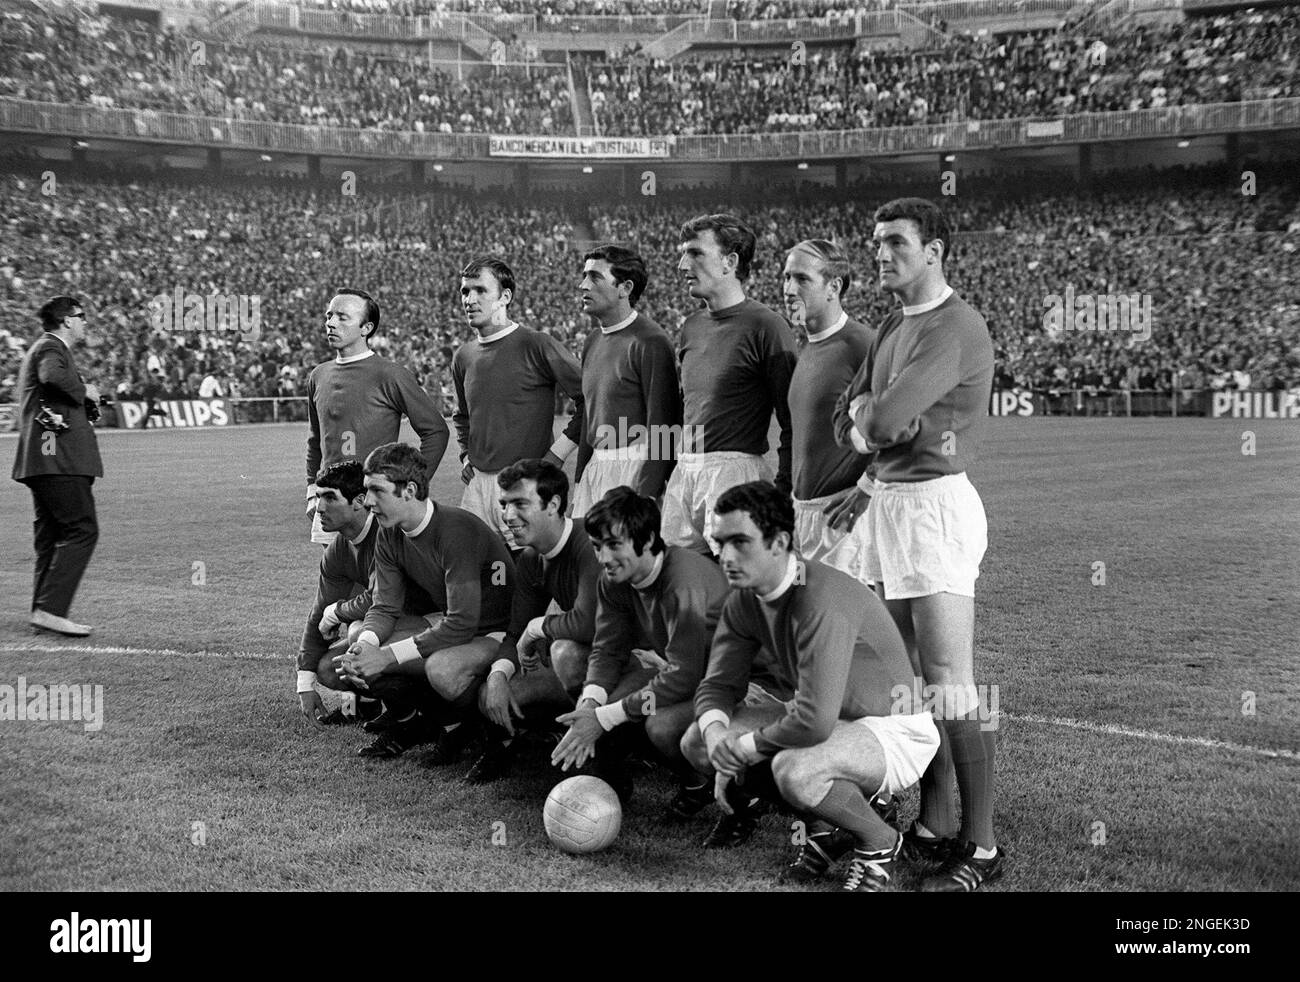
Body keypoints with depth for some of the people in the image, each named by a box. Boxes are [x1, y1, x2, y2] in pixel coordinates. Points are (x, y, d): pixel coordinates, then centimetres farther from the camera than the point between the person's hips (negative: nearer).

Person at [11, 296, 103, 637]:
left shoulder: (45, 348, 25)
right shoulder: (51, 347, -7)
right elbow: (52, 377, -31)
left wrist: (87, 403, 11)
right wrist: (84, 390, -14)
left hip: (45, 461, 11)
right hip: (58, 458, -11)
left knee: (53, 536, 12)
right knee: (82, 530, -12)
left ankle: (42, 611, 15)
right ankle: (50, 609, -16)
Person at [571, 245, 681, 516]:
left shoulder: (650, 342, -12)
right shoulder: (592, 342, 14)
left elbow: (662, 426, -15)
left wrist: (646, 493, -20)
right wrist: (580, 482, 17)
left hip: (634, 463, -8)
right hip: (595, 464, 8)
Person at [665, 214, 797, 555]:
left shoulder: (765, 326, -7)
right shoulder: (691, 326, 16)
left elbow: (792, 422, -9)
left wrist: (781, 492, -14)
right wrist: (664, 480, 18)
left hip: (735, 472, -7)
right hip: (682, 473, 7)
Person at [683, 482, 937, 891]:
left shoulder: (821, 602, -32)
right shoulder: (744, 599, -5)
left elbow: (814, 721, -37)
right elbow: (719, 684, 3)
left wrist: (745, 746, -20)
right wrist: (717, 735, -19)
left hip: (896, 732, -9)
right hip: (830, 719, 9)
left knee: (793, 770, -38)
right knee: (696, 742, -2)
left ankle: (880, 842, -5)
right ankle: (824, 826, 10)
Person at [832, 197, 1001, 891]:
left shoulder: (953, 327, -13)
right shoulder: (893, 328, 17)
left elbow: (882, 419, -22)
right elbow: (849, 423, 12)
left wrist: (871, 416, -1)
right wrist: (886, 424, -8)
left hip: (935, 503, -9)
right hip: (888, 502, 9)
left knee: (952, 689, -7)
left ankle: (981, 846, 2)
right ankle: (934, 827, 23)